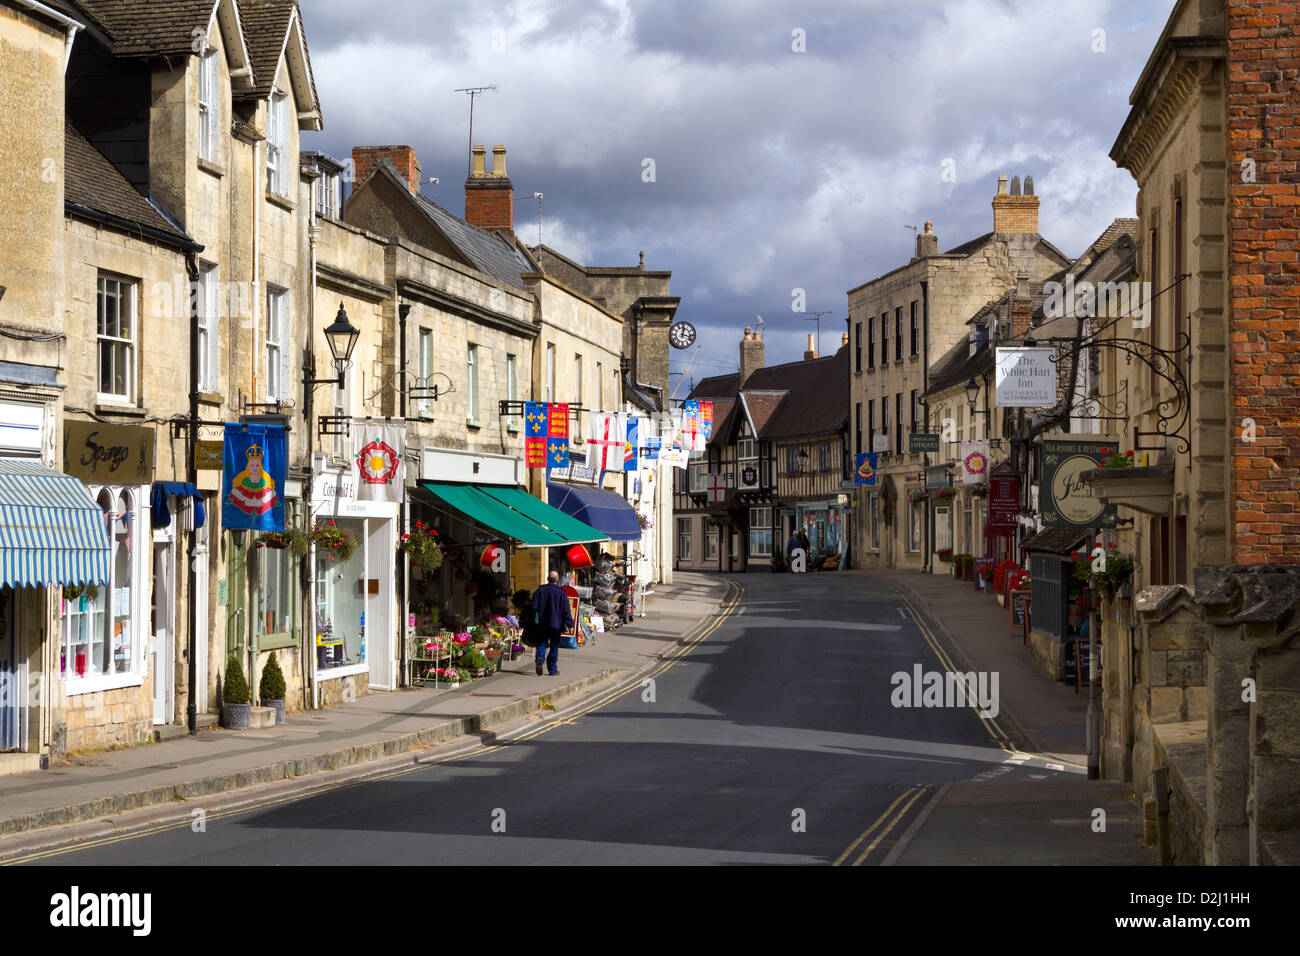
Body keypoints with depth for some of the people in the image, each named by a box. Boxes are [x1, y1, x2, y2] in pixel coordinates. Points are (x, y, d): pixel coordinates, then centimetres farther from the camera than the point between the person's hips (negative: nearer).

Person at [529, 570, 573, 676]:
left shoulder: (540, 590, 0)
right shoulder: (561, 592, -5)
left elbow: (533, 606, -4)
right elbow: (566, 611, -7)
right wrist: (570, 625, -3)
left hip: (542, 624, 1)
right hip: (556, 624, -1)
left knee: (542, 643, 10)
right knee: (554, 646, 8)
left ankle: (540, 656, -21)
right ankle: (552, 670, 11)